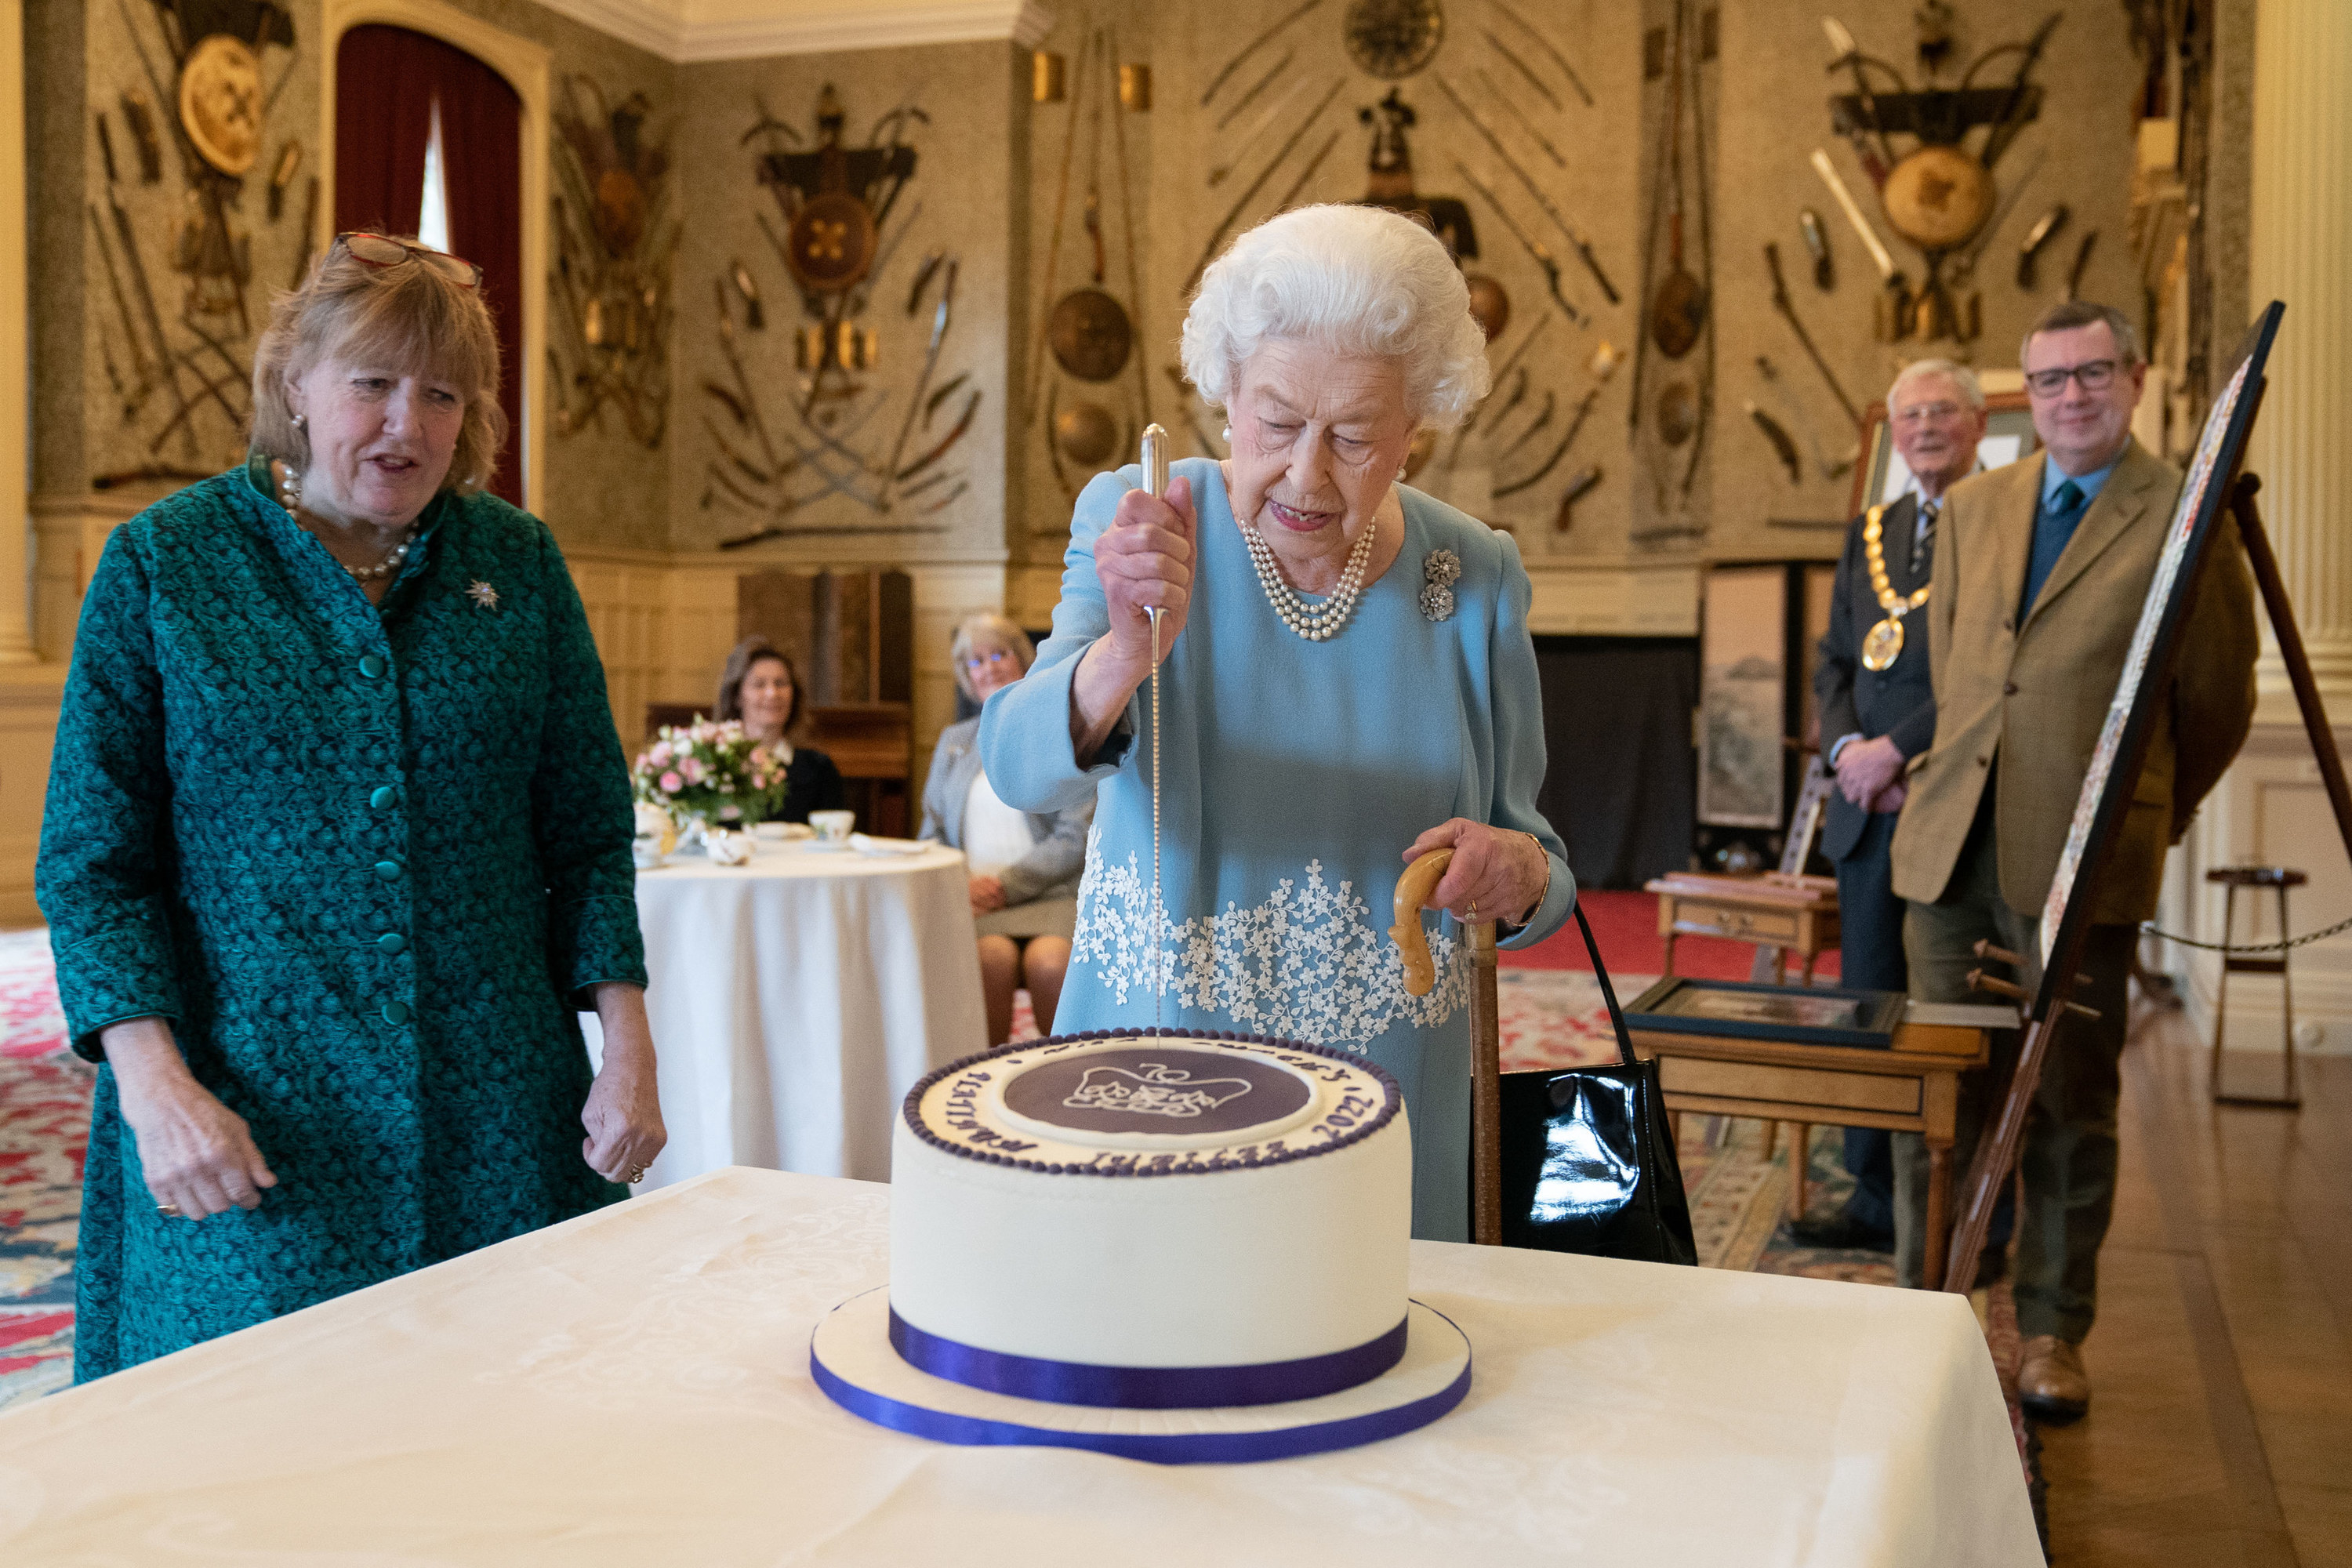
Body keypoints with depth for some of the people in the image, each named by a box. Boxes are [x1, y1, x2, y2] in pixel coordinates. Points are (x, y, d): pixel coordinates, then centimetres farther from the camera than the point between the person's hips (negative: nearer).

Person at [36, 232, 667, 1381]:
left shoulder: (520, 564, 6)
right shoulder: (163, 563, 0)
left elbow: (587, 832, 8)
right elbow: (91, 856, -1)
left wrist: (628, 1046, -3)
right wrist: (154, 1082, -13)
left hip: (499, 1115, 2)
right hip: (251, 1128, -2)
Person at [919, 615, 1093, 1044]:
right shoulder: (953, 741, 23)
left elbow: (1074, 840, 1)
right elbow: (932, 834, 20)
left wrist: (1006, 885, -11)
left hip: (1047, 894, -2)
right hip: (972, 895, 2)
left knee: (1048, 960, -35)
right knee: (993, 956, -33)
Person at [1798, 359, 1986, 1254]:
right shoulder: (1868, 532, 18)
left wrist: (1897, 748, -15)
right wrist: (1845, 746, -1)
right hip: (1869, 808, 7)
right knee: (1866, 1003, 10)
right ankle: (1877, 1203, 21)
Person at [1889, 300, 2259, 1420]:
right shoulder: (1973, 509, 13)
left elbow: (2217, 704, 5)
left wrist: (2143, 818, 14)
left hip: (2079, 861, -4)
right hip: (1950, 847, 4)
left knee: (2069, 1107, 5)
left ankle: (2053, 1333, 19)